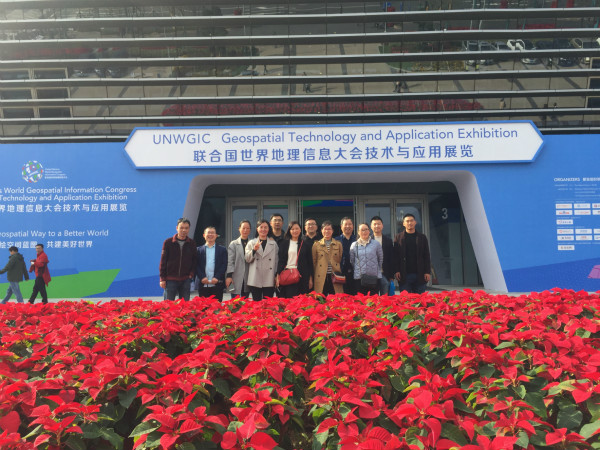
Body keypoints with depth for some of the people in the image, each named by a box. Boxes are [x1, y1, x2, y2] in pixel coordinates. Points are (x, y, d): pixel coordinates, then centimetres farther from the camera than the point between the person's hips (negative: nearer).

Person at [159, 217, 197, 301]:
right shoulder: (168, 242, 0)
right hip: (170, 279, -2)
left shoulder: (191, 243, 5)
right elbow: (163, 262, 1)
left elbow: (195, 260, 10)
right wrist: (162, 278, -4)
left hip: (185, 279, 2)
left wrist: (191, 274, -4)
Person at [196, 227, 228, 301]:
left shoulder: (222, 249, 10)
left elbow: (224, 265, 2)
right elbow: (196, 266, 4)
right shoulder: (199, 250, 11)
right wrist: (202, 277, -11)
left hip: (217, 285, -1)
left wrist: (217, 277, -11)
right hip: (203, 285, 1)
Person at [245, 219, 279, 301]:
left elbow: (276, 261, 10)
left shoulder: (274, 244, 11)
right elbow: (247, 259, 3)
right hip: (255, 280, 0)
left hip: (269, 280, 0)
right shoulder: (251, 243, 11)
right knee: (256, 302, 3)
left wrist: (276, 276, 5)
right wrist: (254, 250, -14)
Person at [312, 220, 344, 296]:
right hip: (321, 278, 0)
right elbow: (313, 262, 9)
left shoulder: (338, 244, 11)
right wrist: (313, 278, 5)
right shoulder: (316, 245, 8)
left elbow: (341, 260, 11)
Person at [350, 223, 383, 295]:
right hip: (359, 278, 1)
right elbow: (351, 260, 13)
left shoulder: (376, 244, 3)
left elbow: (380, 259, 11)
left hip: (374, 277, 0)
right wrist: (357, 270, 10)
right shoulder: (354, 245, 5)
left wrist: (377, 270, 11)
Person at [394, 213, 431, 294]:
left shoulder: (422, 237, 9)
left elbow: (427, 256, 8)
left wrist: (428, 272, -1)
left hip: (420, 275, 1)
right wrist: (396, 271, -7)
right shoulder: (399, 238, 6)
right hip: (404, 275, -1)